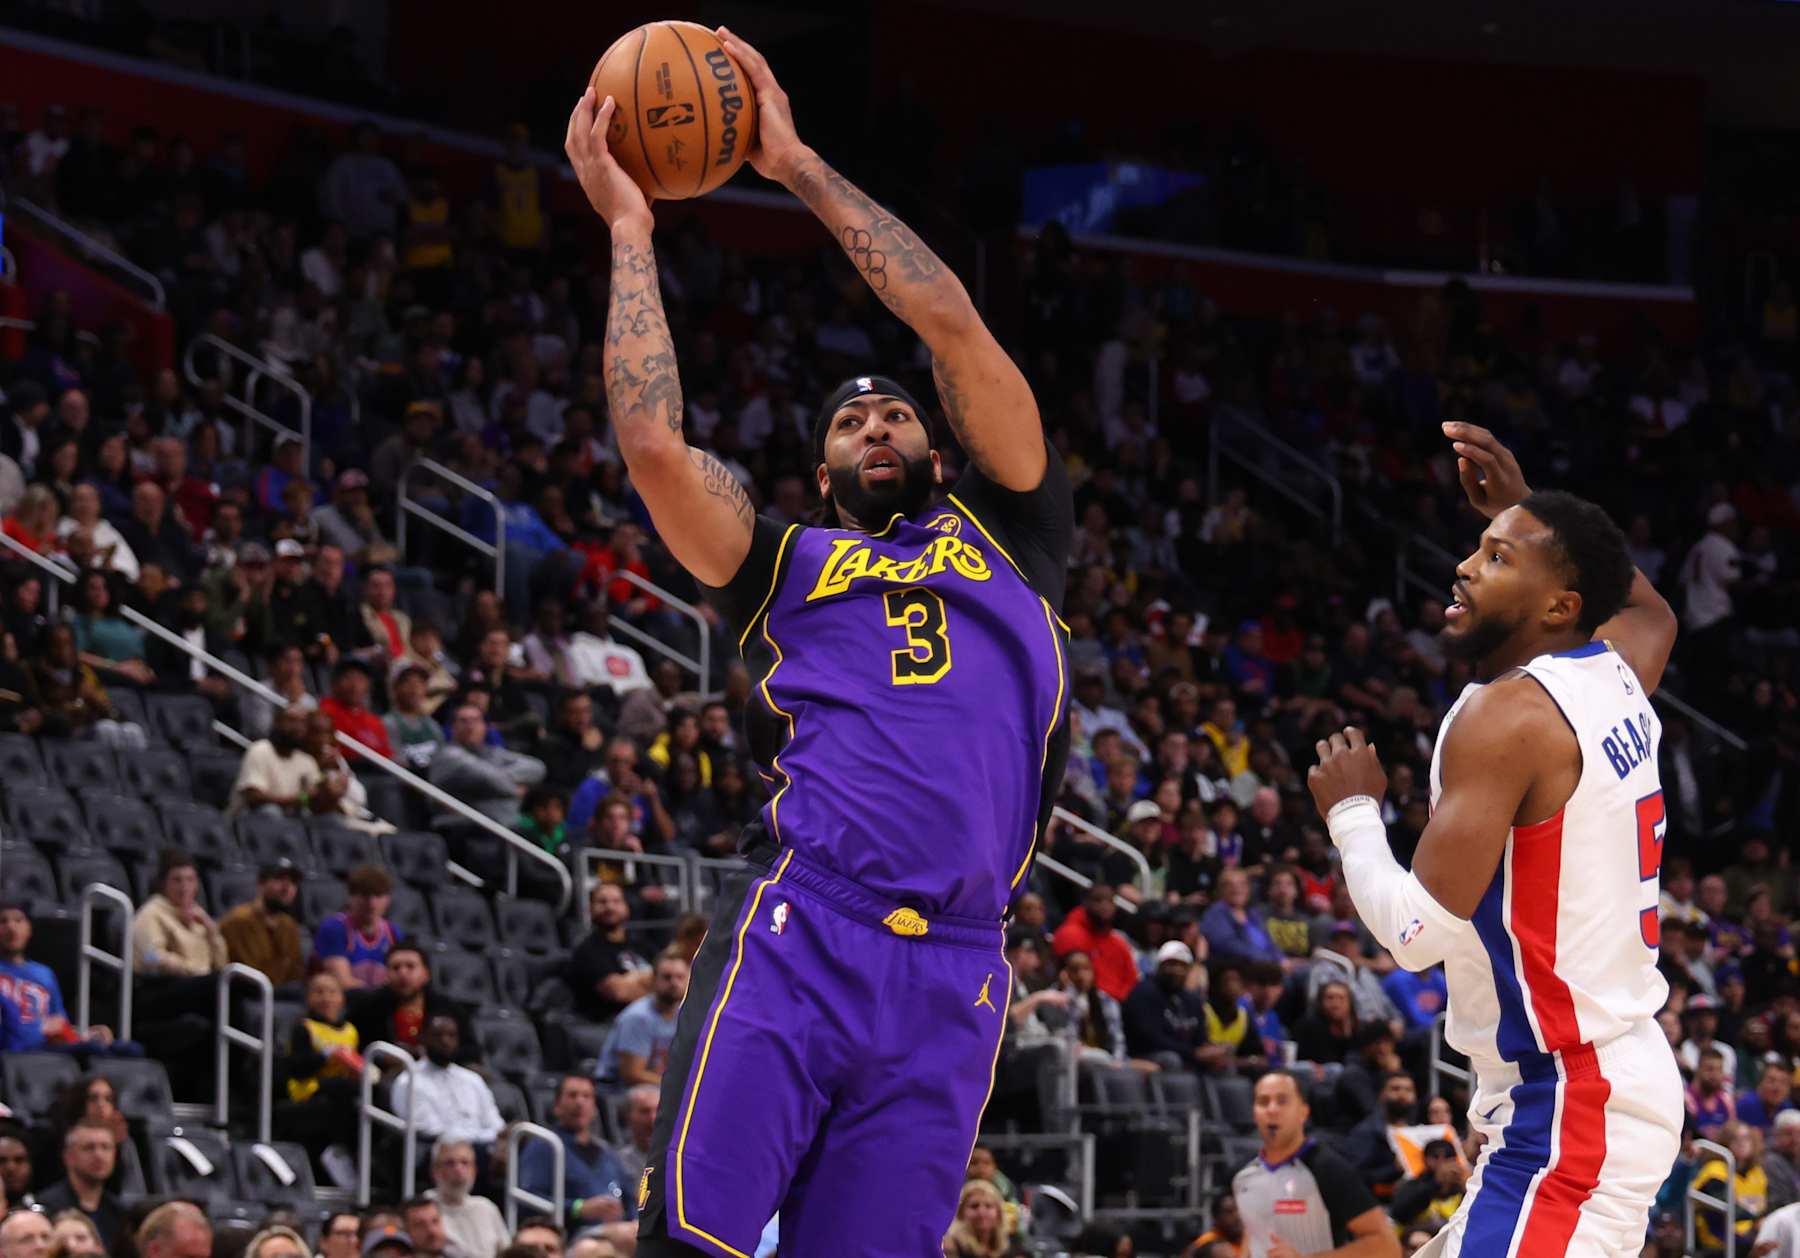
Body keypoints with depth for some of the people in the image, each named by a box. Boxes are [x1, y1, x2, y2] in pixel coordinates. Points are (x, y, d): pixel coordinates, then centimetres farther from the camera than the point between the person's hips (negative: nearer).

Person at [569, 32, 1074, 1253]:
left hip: (952, 975, 1)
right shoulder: (789, 564, 22)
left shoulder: (1007, 533, 22)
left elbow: (950, 320, 13)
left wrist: (802, 166, 16)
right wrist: (629, 229, 13)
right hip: (801, 936, -1)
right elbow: (654, 445, 5)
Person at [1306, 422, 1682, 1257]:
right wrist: (1525, 510, 31)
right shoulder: (1617, 674, 8)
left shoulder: (1508, 714, -17)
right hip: (1609, 1078, 10)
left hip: (1565, 1112, -10)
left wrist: (1350, 810, -5)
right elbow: (1649, 608, 36)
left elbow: (1418, 932, -21)